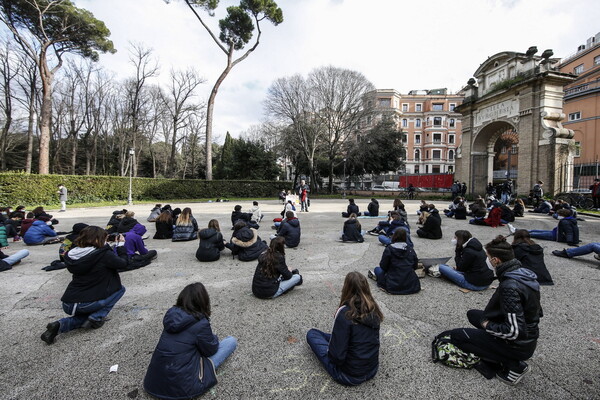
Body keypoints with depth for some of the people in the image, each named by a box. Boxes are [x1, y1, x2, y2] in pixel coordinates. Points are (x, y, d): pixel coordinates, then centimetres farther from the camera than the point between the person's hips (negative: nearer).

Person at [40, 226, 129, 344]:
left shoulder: (71, 255, 5)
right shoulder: (104, 254, -15)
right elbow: (123, 263, -1)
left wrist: (103, 242, 20)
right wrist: (121, 245, 9)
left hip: (67, 305, 7)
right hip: (86, 304, -6)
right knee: (120, 288, 15)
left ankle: (60, 325, 7)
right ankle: (96, 318, 2)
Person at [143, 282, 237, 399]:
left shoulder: (171, 313, -3)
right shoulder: (201, 323, -20)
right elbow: (211, 350, -3)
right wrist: (214, 338, 16)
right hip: (182, 387, -6)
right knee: (232, 341, 1)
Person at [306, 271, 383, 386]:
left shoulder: (345, 313, -27)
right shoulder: (374, 309, -8)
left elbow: (336, 354, -25)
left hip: (349, 376, -6)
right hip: (373, 370, 6)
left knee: (312, 334, 10)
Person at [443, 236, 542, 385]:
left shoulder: (509, 287, -31)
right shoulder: (524, 273, -3)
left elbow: (514, 331, -30)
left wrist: (487, 326, -11)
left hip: (518, 346, -9)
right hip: (528, 337, 9)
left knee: (455, 336, -3)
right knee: (472, 314, 21)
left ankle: (513, 365, 1)